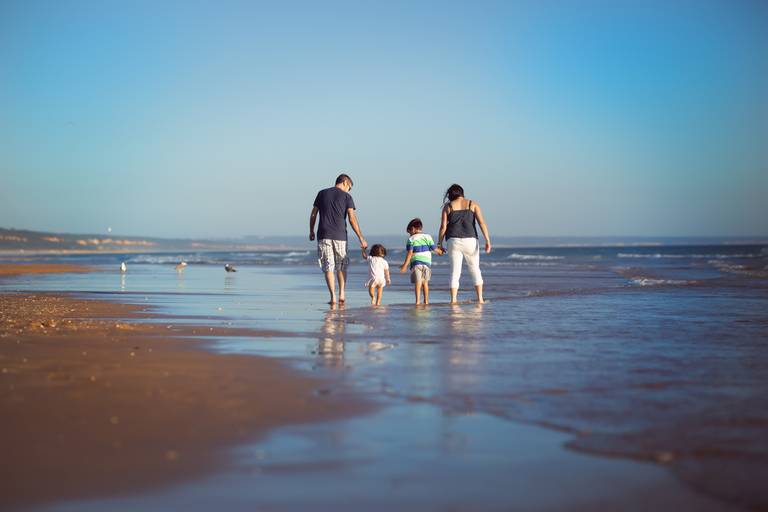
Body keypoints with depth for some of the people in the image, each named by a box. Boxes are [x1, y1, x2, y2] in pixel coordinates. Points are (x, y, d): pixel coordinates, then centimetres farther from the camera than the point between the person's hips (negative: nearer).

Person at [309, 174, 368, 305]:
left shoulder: (322, 193, 10)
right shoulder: (346, 196, 2)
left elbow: (313, 214, 11)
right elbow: (352, 219, -6)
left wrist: (311, 231, 23)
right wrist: (361, 238, -5)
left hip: (323, 236, 1)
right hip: (340, 236, -1)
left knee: (328, 267, 1)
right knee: (341, 267, 14)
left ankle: (333, 297, -8)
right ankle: (341, 294, 5)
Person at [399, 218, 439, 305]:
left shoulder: (411, 239, 2)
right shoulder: (427, 237, 11)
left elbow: (409, 253, -8)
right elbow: (434, 249, 11)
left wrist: (405, 265, -10)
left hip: (416, 263, -3)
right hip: (427, 262, 3)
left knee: (417, 282, -8)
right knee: (425, 282, 14)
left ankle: (418, 300, -20)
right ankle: (426, 300, 15)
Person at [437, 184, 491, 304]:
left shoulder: (448, 206, 5)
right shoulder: (473, 204, 7)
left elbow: (443, 227, 0)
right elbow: (482, 222, -4)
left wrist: (439, 244, 7)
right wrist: (487, 240, -6)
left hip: (454, 241, 0)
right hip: (470, 240, 0)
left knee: (455, 271, 4)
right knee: (475, 270, 13)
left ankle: (453, 299, -3)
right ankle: (480, 298, 7)